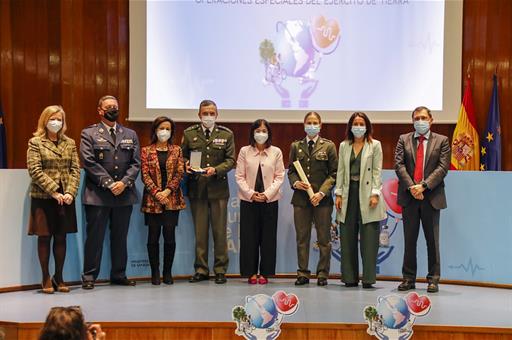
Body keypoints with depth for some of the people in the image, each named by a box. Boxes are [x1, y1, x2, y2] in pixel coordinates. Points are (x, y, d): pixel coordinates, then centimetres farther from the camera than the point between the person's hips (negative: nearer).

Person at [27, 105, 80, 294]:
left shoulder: (70, 143, 11)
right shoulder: (35, 143, 0)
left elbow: (75, 170, 6)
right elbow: (35, 170, -9)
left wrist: (70, 192, -10)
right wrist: (54, 192, -16)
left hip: (65, 198, 3)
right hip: (43, 198, -3)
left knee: (61, 237, 7)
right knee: (44, 237, 2)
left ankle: (59, 277, 15)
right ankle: (46, 278, 10)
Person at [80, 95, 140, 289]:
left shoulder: (130, 135, 14)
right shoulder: (89, 133, 2)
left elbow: (136, 163, 7)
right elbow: (89, 162, -8)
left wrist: (124, 182, -9)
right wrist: (109, 183, -15)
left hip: (124, 194, 4)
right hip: (98, 194, -4)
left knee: (120, 237, 9)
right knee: (95, 237, -1)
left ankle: (119, 275, 18)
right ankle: (89, 276, 7)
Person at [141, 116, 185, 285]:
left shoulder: (176, 150, 10)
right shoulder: (146, 151, 6)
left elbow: (180, 173, 2)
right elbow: (145, 175, -1)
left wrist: (167, 191, -11)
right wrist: (157, 193, -12)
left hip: (172, 199, 1)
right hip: (152, 199, -1)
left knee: (169, 236, -2)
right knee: (153, 236, 0)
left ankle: (168, 272, 10)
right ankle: (155, 273, 9)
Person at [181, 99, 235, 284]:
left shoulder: (226, 134, 5)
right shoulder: (189, 134, 7)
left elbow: (231, 160, 1)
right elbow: (183, 156, 12)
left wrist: (216, 170, -16)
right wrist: (186, 165, -11)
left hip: (218, 188, -1)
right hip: (196, 188, 1)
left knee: (220, 231, 3)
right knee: (200, 231, 5)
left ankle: (220, 270, 12)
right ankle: (201, 269, 14)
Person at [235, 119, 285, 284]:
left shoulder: (276, 152, 4)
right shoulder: (244, 151, 4)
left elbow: (279, 177, 1)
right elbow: (239, 176, 2)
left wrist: (267, 193, -11)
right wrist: (251, 193, -10)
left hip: (270, 200, 0)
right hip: (248, 200, 0)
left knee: (268, 237, 2)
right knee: (249, 236, 1)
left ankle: (264, 272, 10)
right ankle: (251, 272, 8)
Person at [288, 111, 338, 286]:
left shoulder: (328, 146, 4)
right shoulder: (296, 146, 11)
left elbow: (334, 173, 0)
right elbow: (291, 171, 12)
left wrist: (322, 192, -11)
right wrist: (296, 183, -9)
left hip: (322, 198, -2)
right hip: (301, 198, 2)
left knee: (324, 238, 2)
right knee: (302, 238, 4)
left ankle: (322, 274, 9)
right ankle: (303, 273, 10)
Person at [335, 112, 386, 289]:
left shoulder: (375, 145, 4)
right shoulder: (344, 146, 13)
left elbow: (377, 171, -1)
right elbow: (340, 171, 11)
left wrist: (375, 194, -11)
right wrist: (338, 194, 4)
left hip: (366, 193, -3)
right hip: (349, 193, 4)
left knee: (369, 238, -5)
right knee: (348, 237, 5)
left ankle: (368, 278, -2)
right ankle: (350, 277, 11)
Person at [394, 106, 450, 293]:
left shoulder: (442, 141, 6)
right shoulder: (403, 139, 10)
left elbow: (442, 167, -5)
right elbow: (399, 165, 0)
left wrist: (423, 185, -15)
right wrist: (411, 187, -13)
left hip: (431, 196, -1)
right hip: (409, 196, 2)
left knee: (432, 240, 3)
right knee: (409, 239, 6)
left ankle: (433, 279, 9)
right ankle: (408, 278, 13)